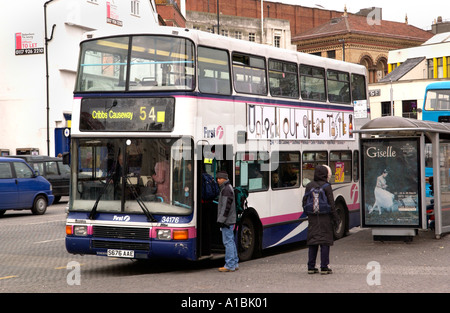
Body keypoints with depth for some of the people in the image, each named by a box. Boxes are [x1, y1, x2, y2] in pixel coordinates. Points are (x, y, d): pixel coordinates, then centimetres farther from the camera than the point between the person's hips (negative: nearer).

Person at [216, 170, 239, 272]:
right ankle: (235, 263, 18)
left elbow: (226, 206, -21)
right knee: (231, 241, 13)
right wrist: (221, 219, 23)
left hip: (227, 221, -11)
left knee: (228, 242, -9)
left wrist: (221, 219, -21)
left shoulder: (226, 189, -14)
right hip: (230, 220, 11)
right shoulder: (228, 188, 19)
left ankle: (230, 265, -8)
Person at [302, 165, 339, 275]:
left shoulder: (309, 186, 6)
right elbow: (331, 204, -8)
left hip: (312, 218, 5)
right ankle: (324, 267, -1)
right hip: (325, 218, -4)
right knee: (325, 242, 0)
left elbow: (305, 202, 9)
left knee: (312, 242, 8)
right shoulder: (326, 187, -8)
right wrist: (335, 218, -2)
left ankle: (311, 267, 10)